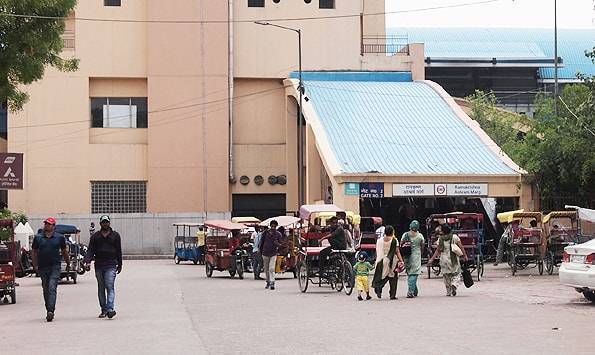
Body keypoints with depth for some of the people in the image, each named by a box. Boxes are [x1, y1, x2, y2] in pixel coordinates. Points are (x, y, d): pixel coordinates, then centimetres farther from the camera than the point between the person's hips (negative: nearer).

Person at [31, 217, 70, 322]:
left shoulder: (59, 237, 4)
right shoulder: (38, 237, 6)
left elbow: (64, 251, 15)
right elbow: (34, 252, 11)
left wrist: (68, 264, 20)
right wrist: (35, 266, 2)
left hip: (55, 267, -3)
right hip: (42, 268, 3)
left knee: (52, 289, -14)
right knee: (46, 290, 10)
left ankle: (50, 311, -21)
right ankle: (49, 311, 20)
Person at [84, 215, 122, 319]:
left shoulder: (115, 235, 8)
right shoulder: (95, 236, 10)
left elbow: (119, 251, 12)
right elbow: (90, 250, 4)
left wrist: (119, 265, 11)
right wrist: (87, 261, -12)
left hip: (111, 266, -3)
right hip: (99, 266, 3)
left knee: (110, 287, -14)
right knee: (101, 289, 7)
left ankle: (110, 308, -23)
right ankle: (103, 310, 13)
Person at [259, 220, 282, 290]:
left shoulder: (278, 234, -1)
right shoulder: (265, 233, 1)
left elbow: (280, 244, 2)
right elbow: (261, 242, 9)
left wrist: (277, 244, -21)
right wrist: (260, 251, 8)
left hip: (273, 254, -2)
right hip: (265, 253, 2)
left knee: (272, 269, -15)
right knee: (266, 269, 11)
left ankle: (272, 283, -19)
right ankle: (268, 282, 25)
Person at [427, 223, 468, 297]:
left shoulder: (440, 239, -4)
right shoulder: (454, 237, -5)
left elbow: (438, 251, -1)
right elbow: (461, 247, -4)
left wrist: (432, 259, 5)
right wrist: (465, 256, 3)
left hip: (444, 260, 1)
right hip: (453, 259, -1)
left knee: (446, 275, 12)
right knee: (456, 274, 11)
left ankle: (449, 292, 12)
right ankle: (454, 284, -16)